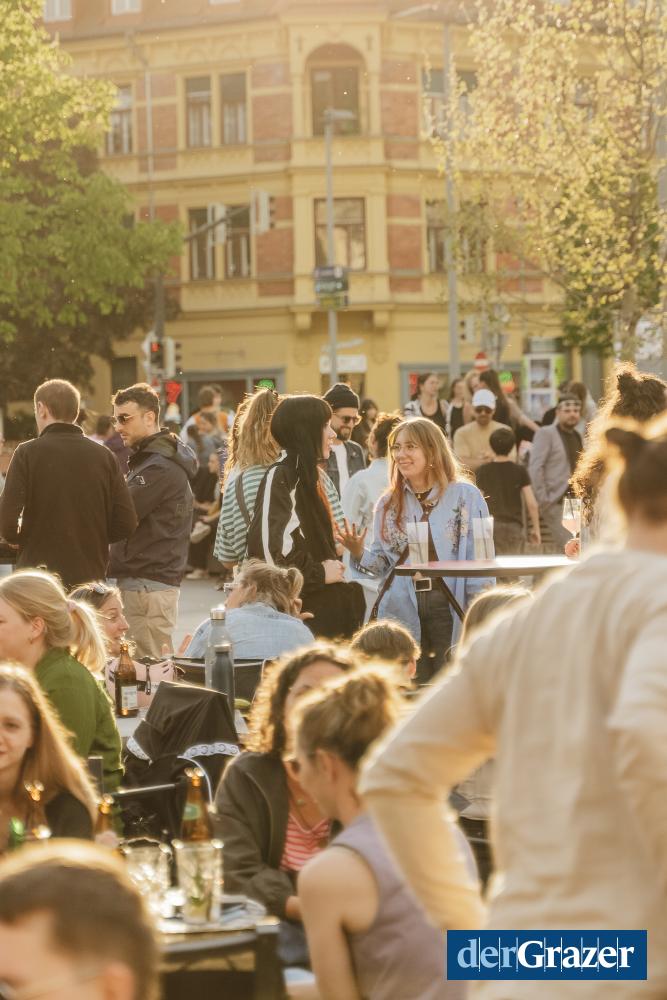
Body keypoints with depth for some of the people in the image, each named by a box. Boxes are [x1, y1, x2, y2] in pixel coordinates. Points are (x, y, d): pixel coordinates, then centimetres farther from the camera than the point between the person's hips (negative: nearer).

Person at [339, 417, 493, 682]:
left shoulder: (465, 496, -2)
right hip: (403, 612, 3)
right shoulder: (388, 503, 12)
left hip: (449, 608, -3)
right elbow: (382, 563, 13)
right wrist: (359, 554, -8)